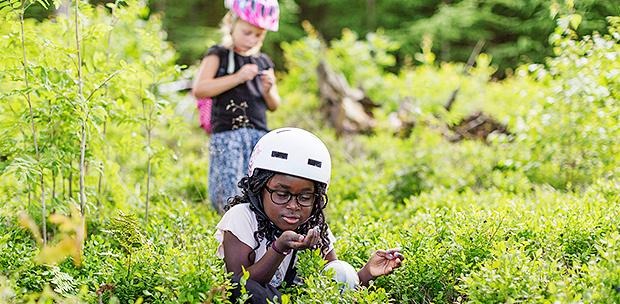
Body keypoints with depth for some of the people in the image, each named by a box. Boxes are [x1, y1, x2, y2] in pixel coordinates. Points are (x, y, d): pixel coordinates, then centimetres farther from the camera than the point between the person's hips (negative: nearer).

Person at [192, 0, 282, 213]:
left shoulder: (264, 62, 17)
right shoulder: (218, 55, 3)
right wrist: (237, 78, -15)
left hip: (260, 136, 5)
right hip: (227, 136, -5)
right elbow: (199, 89, -11)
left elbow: (273, 106, 22)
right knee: (233, 201, -11)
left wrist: (268, 90, -1)